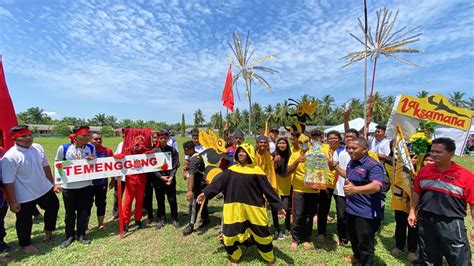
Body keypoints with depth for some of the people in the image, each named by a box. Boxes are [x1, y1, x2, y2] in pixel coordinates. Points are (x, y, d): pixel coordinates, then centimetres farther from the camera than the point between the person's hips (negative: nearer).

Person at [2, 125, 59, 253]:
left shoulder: (38, 148, -6)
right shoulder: (10, 157, -24)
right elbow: (8, 182, -19)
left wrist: (53, 183, 11)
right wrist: (12, 202, -16)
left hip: (44, 189, 6)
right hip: (24, 196, -5)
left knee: (53, 207, 23)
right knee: (25, 221, 14)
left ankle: (48, 230, 49)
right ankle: (25, 244, 39)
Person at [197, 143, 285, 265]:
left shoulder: (256, 171, -7)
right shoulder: (231, 170, 2)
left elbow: (267, 189, -5)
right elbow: (219, 182, 5)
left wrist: (279, 206, -5)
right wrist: (206, 193, 1)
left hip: (253, 209, -2)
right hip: (234, 209, 3)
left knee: (262, 233, 9)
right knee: (230, 233, 10)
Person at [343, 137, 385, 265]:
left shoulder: (373, 165, -22)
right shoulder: (351, 162, 6)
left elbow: (376, 186, -39)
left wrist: (355, 189, -52)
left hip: (366, 212, -9)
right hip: (351, 209, 9)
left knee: (365, 243, 6)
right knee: (353, 237, 28)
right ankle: (357, 256, 52)